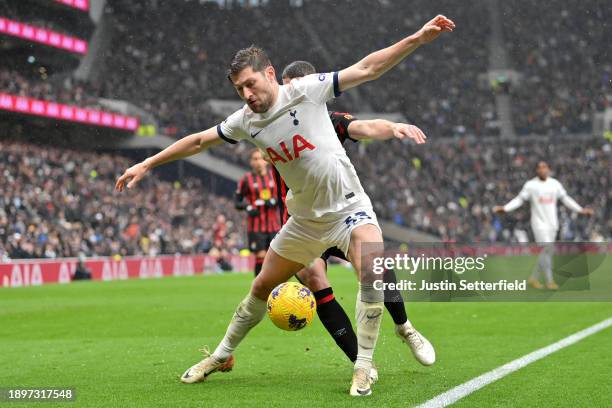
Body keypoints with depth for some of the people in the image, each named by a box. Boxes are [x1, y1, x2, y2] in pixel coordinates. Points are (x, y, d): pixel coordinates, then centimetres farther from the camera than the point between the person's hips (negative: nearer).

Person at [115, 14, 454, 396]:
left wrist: (418, 38, -27)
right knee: (262, 286, 13)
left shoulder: (306, 91, -17)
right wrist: (147, 164, 13)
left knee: (372, 272, -31)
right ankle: (222, 355, 35)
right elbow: (198, 141, 10)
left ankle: (363, 368, -20)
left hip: (348, 206, -4)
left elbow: (366, 69, -19)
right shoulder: (245, 121, -4)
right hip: (306, 218, 5)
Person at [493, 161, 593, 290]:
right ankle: (549, 281, -11)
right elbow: (519, 199, 0)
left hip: (552, 223, 5)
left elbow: (565, 199, 15)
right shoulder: (530, 185, -3)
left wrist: (580, 210, 11)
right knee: (547, 248, -15)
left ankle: (534, 278, 19)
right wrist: (505, 208, -11)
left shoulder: (555, 184, 8)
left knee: (548, 251, 5)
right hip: (539, 222, -5)